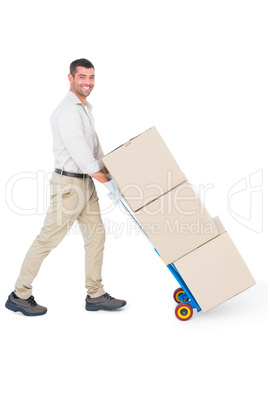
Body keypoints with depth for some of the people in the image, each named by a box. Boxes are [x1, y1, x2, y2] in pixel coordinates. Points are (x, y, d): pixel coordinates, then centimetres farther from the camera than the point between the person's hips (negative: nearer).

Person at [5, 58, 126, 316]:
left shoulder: (85, 108, 15)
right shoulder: (67, 111, -17)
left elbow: (95, 148, 17)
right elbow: (80, 154, -22)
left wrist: (110, 174, 9)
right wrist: (108, 182, -16)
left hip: (87, 182, 10)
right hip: (69, 184, -9)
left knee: (96, 235, 9)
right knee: (48, 239, -2)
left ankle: (95, 296, 18)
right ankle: (19, 295, 12)